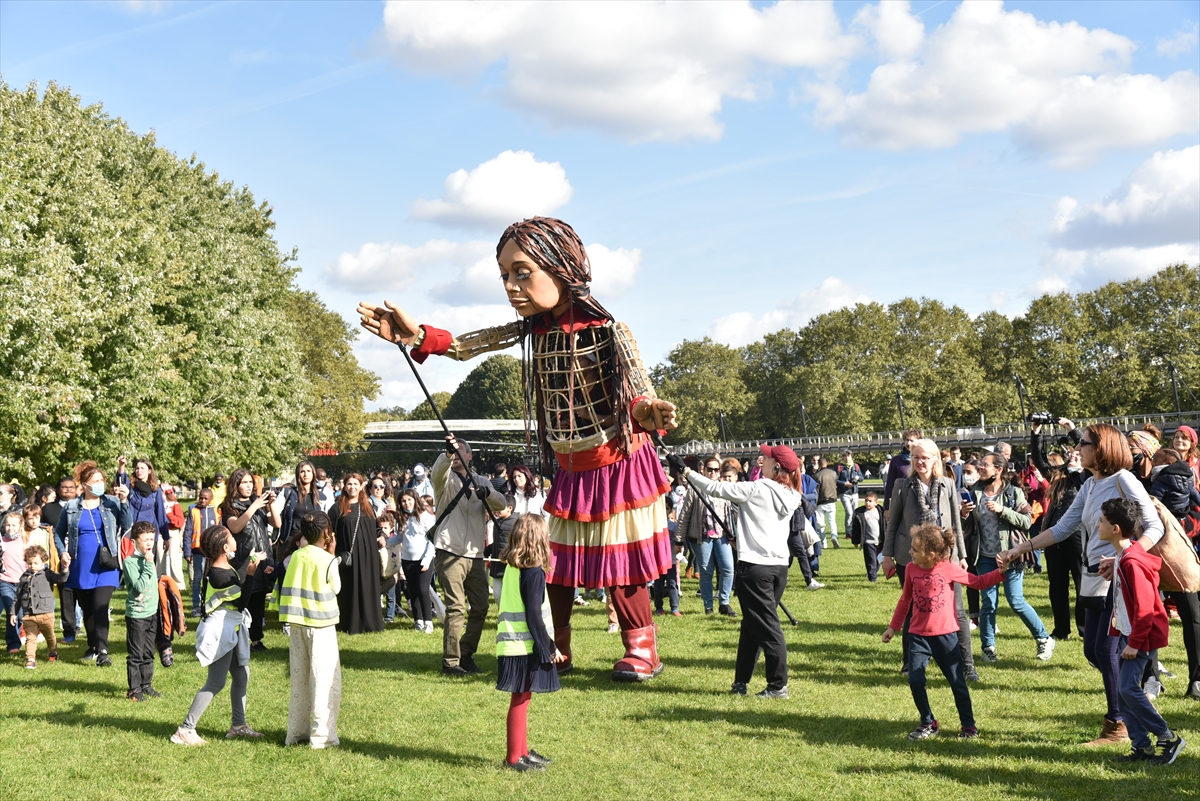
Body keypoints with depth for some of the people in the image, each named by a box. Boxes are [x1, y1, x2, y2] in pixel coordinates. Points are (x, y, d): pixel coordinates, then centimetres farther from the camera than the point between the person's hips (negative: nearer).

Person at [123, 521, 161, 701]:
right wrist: (148, 565, -24)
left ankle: (146, 685, 23)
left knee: (148, 654, 14)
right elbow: (139, 587, -24)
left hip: (152, 612, 7)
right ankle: (134, 690, 7)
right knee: (136, 655, 0)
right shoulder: (130, 562, -15)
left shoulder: (149, 558, 9)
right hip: (136, 614, -7)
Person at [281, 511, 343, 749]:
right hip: (320, 624, -6)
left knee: (299, 679, 14)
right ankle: (322, 735, -2)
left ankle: (297, 732, 19)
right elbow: (336, 588, 2)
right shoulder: (328, 560, -12)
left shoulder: (296, 556, 3)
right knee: (325, 680, 0)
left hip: (296, 623, 6)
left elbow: (297, 584, 10)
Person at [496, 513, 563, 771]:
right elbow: (533, 616, -19)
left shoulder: (512, 567, 9)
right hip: (525, 647, -9)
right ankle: (514, 758, 5)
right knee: (520, 701, -1)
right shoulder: (533, 572, -17)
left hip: (514, 646, 9)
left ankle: (522, 751, 26)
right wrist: (550, 648, -12)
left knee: (521, 700, 16)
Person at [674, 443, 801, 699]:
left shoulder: (757, 490, -12)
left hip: (755, 566, -7)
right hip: (780, 566, 7)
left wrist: (684, 471, -1)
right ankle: (741, 682, 20)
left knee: (766, 626, -3)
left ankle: (778, 685, 1)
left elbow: (715, 489, -9)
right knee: (752, 625, 15)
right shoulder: (790, 496, 8)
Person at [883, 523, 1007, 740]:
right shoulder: (911, 569, -2)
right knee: (915, 680, -7)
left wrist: (1001, 572, -15)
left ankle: (968, 725, 20)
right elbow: (905, 600, 11)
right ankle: (928, 723, 12)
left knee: (957, 682, 5)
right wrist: (893, 627, 15)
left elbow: (979, 582, -2)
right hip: (918, 635, 2)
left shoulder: (949, 569, -10)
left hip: (945, 635, -2)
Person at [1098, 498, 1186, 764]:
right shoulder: (1122, 557, 8)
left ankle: (1169, 739, 0)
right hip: (1128, 633, 10)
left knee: (1129, 688, -11)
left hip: (1141, 635, -10)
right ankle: (1141, 746, 13)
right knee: (1124, 689, 8)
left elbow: (1144, 607, -23)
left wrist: (1134, 643, -21)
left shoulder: (1132, 562, -23)